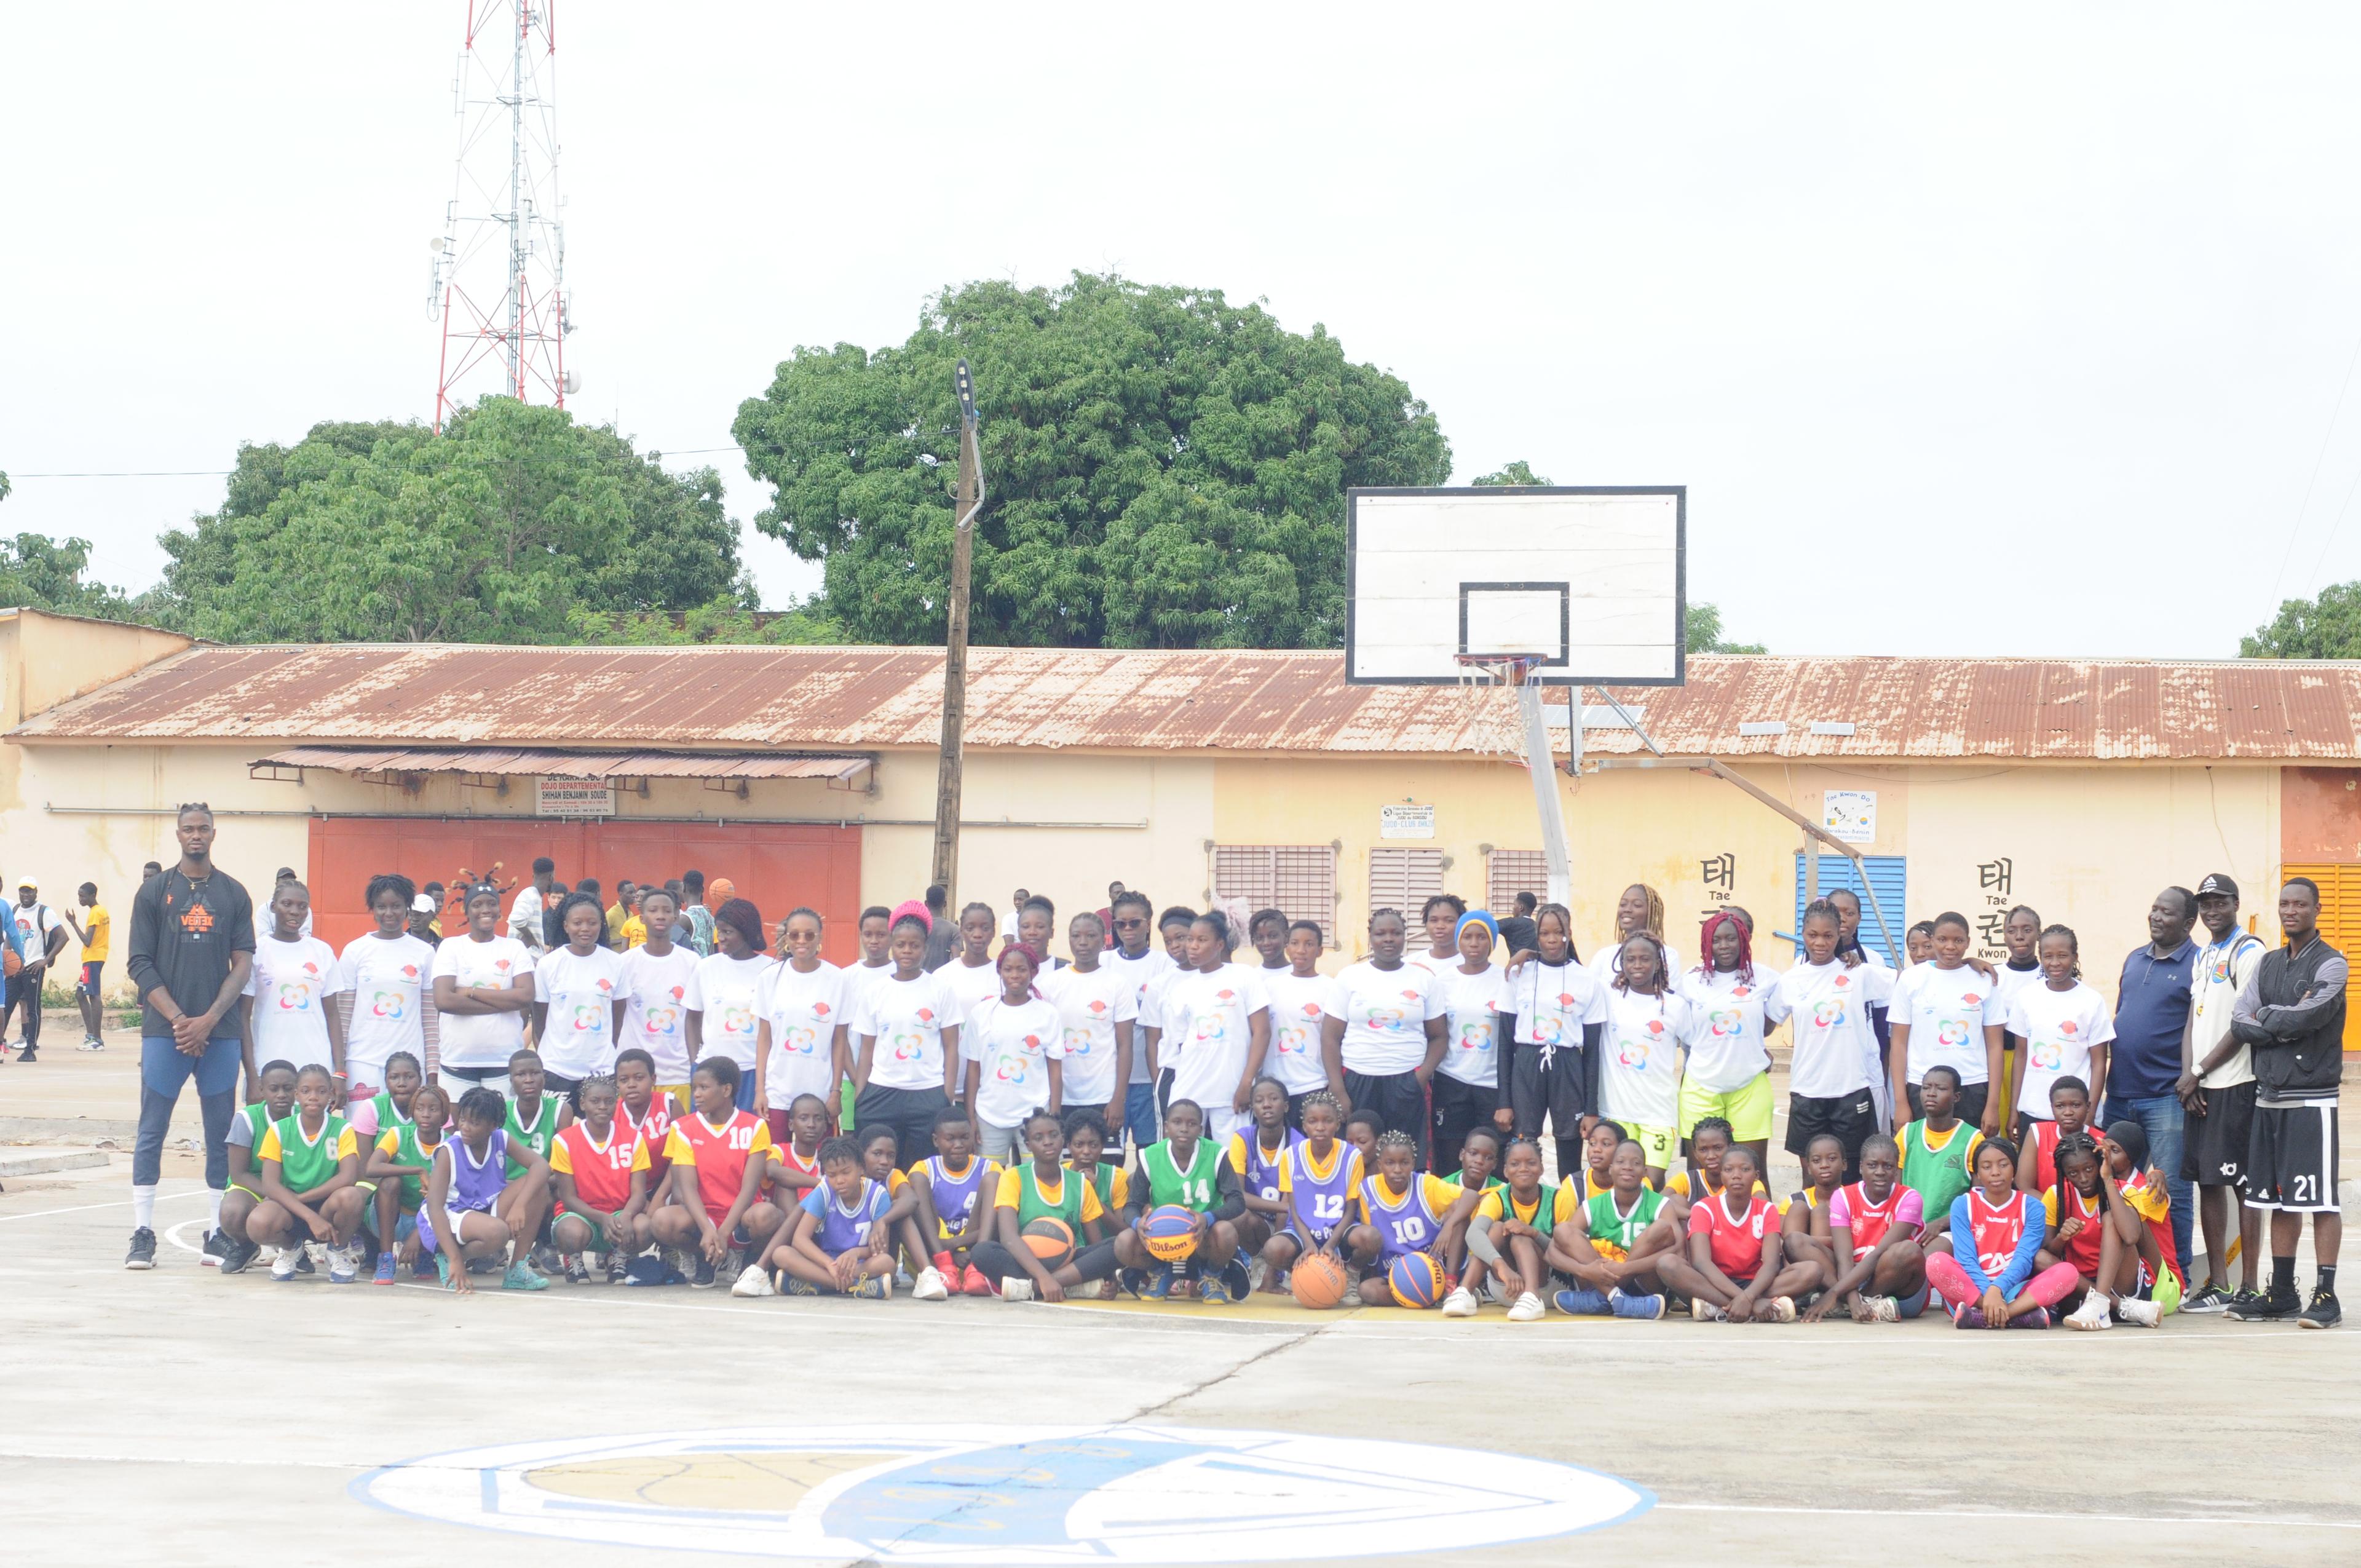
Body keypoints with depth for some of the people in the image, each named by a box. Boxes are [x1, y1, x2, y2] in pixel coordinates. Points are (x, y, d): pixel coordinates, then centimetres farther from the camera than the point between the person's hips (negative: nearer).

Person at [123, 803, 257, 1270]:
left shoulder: (233, 895, 9)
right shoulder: (155, 892, 6)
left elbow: (243, 964, 4)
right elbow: (140, 964, 1)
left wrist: (209, 1019, -9)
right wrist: (178, 1019, -9)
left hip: (220, 1032, 1)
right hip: (164, 1030, -1)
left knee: (222, 1135, 2)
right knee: (152, 1131, -2)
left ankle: (220, 1232, 6)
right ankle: (143, 1234, 0)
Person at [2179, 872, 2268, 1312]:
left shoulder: (2248, 952, -8)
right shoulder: (2204, 955, 17)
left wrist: (2199, 1071, -10)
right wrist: (2188, 1077, 2)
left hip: (2236, 1084, -8)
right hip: (2200, 1089, 8)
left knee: (2242, 1183, -6)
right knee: (2207, 1181, 8)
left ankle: (2250, 1287, -2)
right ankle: (2217, 1285, 13)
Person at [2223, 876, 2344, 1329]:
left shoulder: (2330, 964, -5)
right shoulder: (2268, 964, 14)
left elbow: (2309, 1016, -20)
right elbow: (2240, 1023, 4)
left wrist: (2265, 1016, -3)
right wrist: (2288, 1024, -10)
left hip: (2312, 1100, -7)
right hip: (2269, 1096, 7)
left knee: (2320, 1199, -5)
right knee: (2279, 1199, 10)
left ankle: (2325, 1296, -3)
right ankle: (2282, 1294, 16)